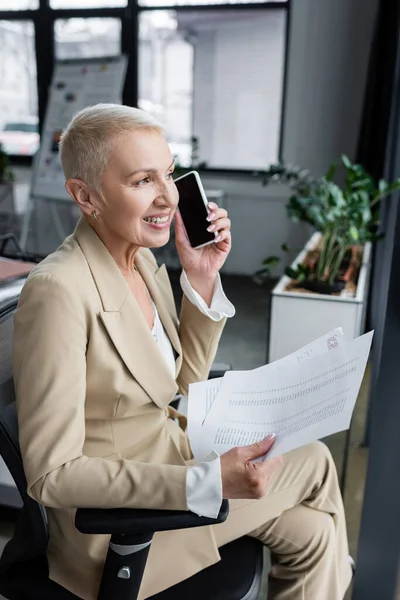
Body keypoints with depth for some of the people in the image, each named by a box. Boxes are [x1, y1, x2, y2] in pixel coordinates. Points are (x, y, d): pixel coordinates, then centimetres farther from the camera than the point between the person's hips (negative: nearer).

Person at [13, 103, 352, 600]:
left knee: (310, 530, 4)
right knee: (315, 463, 2)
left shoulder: (144, 260, -3)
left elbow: (183, 385, 4)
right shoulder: (58, 290, -28)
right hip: (117, 532, -6)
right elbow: (51, 474, -24)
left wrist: (202, 279, -9)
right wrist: (208, 482, -29)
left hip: (171, 459, 6)